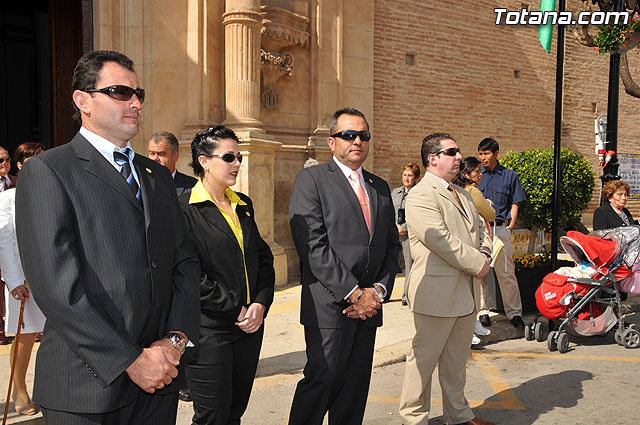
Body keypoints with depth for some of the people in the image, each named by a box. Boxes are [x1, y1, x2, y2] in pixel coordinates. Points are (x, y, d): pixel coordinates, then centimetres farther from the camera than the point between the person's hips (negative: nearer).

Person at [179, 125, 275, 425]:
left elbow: (263, 257, 13)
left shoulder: (243, 204, 13)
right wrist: (235, 310, -13)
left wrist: (261, 303, -2)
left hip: (250, 325, 6)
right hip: (209, 329, -6)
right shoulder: (184, 208, -9)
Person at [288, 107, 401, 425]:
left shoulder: (380, 187, 16)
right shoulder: (311, 179, -4)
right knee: (322, 381, -1)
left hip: (368, 306, 6)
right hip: (329, 307, -6)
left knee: (356, 387, 13)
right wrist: (354, 293, -14)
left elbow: (392, 246, 14)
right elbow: (313, 246, -13)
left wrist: (378, 290, -2)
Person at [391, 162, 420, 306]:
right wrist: (395, 225, -2)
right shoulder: (395, 192, 16)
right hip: (393, 233, 4)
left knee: (409, 264, -1)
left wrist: (402, 227, -10)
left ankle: (407, 296, 6)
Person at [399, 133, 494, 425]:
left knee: (457, 359, 19)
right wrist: (477, 263, -14)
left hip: (466, 292, 9)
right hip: (436, 292, -9)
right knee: (424, 358, 3)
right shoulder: (420, 196, -14)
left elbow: (479, 228, 20)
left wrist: (484, 253, -1)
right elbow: (441, 240, -22)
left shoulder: (462, 194, 17)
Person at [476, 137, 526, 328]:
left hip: (500, 228, -1)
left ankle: (514, 312, 9)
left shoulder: (509, 175, 8)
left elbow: (514, 205, 9)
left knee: (506, 272, 0)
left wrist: (510, 227, -1)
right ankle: (482, 311, 13)